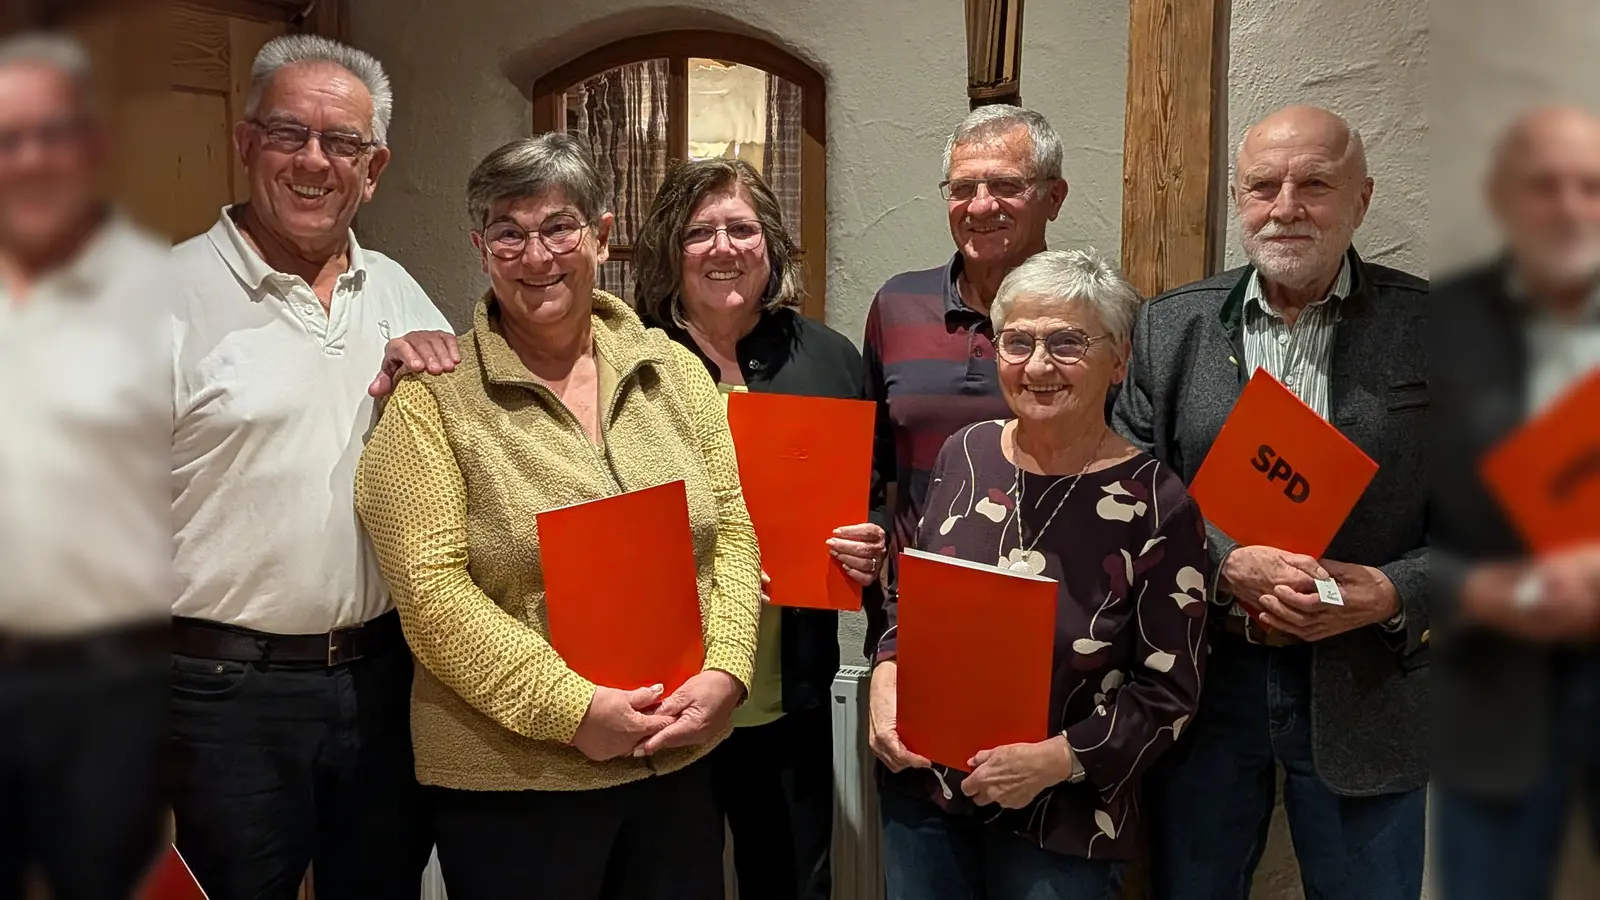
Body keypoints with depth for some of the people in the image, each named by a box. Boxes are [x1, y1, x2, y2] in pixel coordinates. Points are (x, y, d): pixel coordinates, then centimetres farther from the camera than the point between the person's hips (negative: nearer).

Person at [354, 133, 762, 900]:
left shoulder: (675, 371, 5)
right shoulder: (435, 396, -6)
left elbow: (731, 533, 5)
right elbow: (430, 590, -13)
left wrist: (724, 672, -10)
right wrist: (572, 708, -17)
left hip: (682, 758, 4)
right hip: (509, 782, -3)